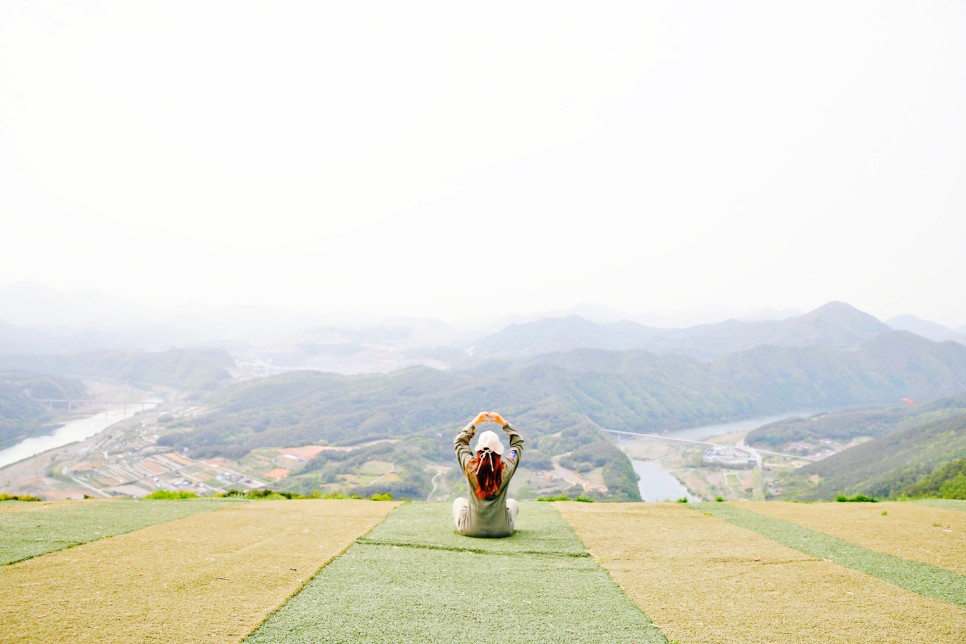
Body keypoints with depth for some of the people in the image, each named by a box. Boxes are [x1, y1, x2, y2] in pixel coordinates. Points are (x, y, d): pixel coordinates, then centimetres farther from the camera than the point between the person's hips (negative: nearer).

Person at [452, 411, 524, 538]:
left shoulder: (470, 466, -17)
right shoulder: (506, 469, -16)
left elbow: (459, 441, 4)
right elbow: (518, 442, 3)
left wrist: (476, 421, 10)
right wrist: (502, 422, 7)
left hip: (471, 530, 0)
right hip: (502, 530, 0)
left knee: (459, 501, 31)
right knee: (512, 502, 32)